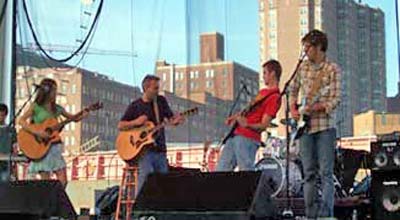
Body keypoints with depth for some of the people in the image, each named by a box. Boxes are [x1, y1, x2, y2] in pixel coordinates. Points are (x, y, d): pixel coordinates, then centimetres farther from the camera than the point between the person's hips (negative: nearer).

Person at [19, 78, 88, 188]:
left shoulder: (57, 108, 11)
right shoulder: (36, 107, -5)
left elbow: (74, 118, 17)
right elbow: (21, 121, -13)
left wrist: (85, 112, -1)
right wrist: (37, 132, -23)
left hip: (55, 146, 5)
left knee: (63, 181, -1)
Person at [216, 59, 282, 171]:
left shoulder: (274, 97, -10)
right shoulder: (263, 91, 21)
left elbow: (263, 125, -15)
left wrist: (246, 125, -32)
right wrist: (236, 117, 14)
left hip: (247, 139, -10)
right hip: (235, 135, 10)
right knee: (221, 170, 8)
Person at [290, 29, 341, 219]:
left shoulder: (332, 69, -4)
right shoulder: (303, 67, 12)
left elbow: (335, 99, -10)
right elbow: (294, 90, 23)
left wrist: (316, 107, -23)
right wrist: (293, 109, 6)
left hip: (324, 126, -5)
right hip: (305, 126, 5)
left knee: (326, 172, -7)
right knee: (309, 173, 7)